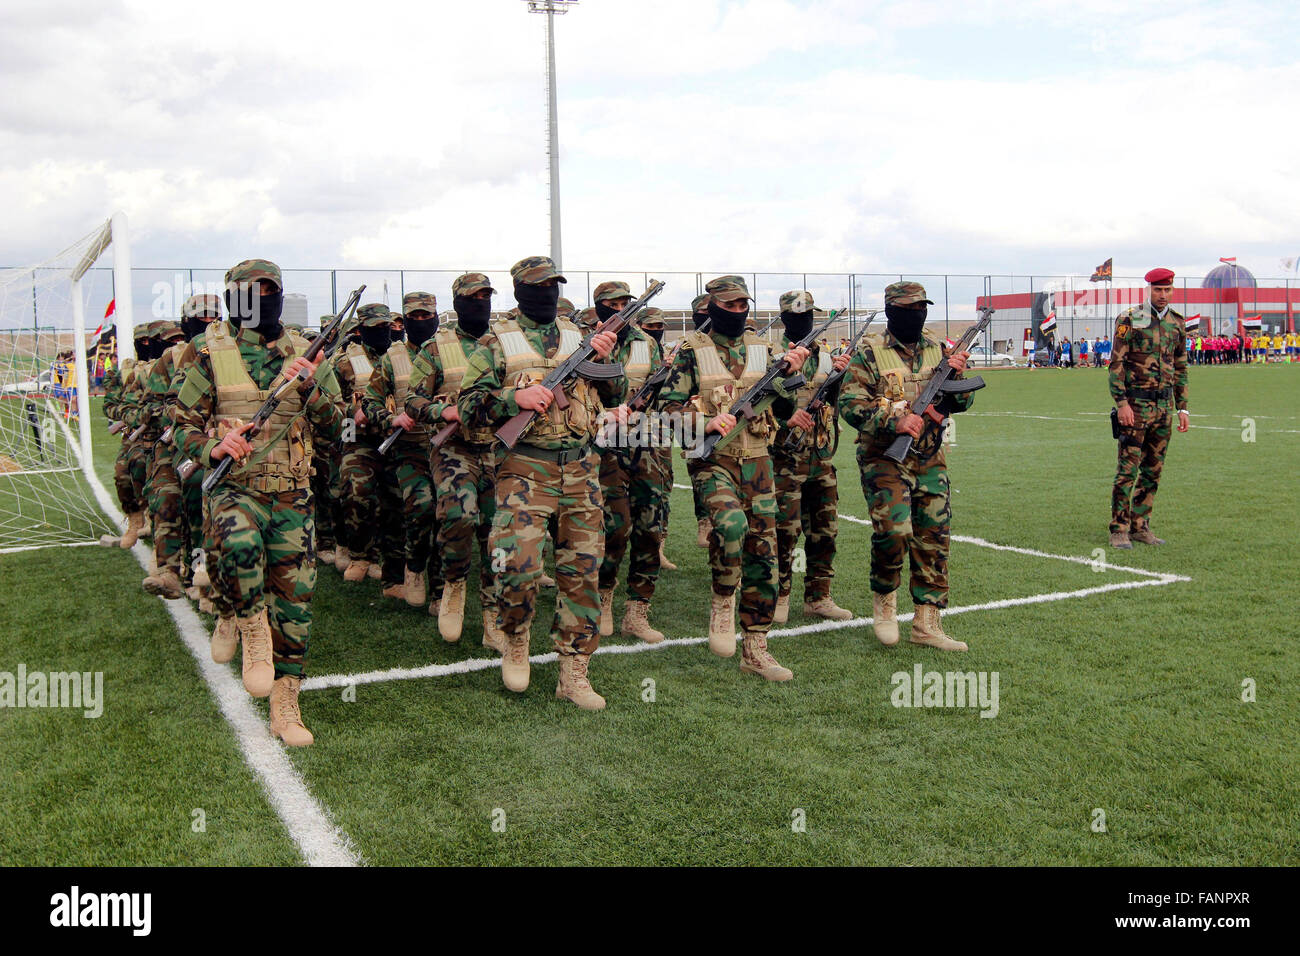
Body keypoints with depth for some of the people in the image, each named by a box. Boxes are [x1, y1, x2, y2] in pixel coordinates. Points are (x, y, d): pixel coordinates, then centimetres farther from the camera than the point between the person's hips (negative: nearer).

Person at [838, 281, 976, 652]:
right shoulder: (869, 352, -4)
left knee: (933, 540, 4)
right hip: (885, 458, -5)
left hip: (930, 459, 5)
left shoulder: (937, 349, 11)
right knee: (893, 530, -21)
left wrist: (955, 374, -8)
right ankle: (884, 597, 8)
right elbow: (849, 403, -14)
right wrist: (894, 421, -26)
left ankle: (926, 624, 14)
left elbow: (962, 402, 13)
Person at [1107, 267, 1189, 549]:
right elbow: (1116, 364, -8)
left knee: (1153, 470, 8)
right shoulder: (1129, 320, -4)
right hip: (1136, 403, -6)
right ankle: (1119, 529, -1)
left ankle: (1140, 526, 17)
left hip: (1165, 403, 6)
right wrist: (1121, 403, -15)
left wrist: (1182, 407, 13)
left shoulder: (1176, 322, 12)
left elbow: (1180, 368, 17)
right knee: (1128, 469, -6)